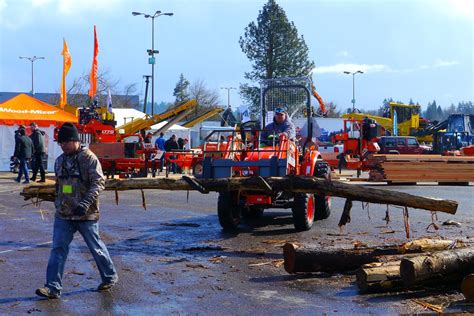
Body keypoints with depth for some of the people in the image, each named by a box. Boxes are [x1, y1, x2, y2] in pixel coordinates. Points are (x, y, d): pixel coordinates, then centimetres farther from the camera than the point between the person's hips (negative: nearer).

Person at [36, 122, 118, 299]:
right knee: (58, 249, -1)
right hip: (63, 215, 6)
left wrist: (86, 203, -27)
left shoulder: (89, 158, -12)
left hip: (86, 215, -6)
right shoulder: (60, 160, 9)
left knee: (96, 247, 9)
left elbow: (99, 182, -18)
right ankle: (53, 287, 0)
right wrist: (58, 203, 19)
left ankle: (110, 277, 28)